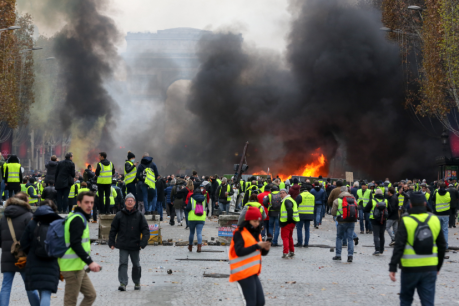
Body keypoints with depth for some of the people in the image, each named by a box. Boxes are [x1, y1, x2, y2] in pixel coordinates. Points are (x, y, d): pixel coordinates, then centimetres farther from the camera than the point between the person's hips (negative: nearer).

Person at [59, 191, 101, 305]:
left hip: (78, 266, 10)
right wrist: (90, 262, -27)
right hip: (73, 267, -10)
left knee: (91, 295, 14)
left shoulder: (76, 217, 17)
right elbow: (75, 244, -24)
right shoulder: (77, 219, -15)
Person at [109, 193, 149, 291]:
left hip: (135, 246, 1)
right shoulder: (119, 215, 2)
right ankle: (123, 283, -11)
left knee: (136, 265, 11)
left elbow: (145, 230, 0)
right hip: (123, 245, 0)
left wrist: (143, 243, -10)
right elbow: (113, 230, 8)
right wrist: (111, 243, 3)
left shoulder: (139, 215, 1)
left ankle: (137, 283, 27)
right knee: (123, 263, -10)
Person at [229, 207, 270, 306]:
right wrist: (257, 246, -21)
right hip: (244, 272, -8)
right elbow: (239, 251, -21)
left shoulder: (256, 233, 16)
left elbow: (262, 253, 18)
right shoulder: (240, 233, -9)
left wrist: (265, 248, -6)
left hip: (253, 272, 8)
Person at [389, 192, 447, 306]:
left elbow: (399, 246, -15)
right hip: (430, 269, 3)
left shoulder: (406, 221, -11)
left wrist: (392, 268, -11)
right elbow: (442, 246, 11)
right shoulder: (435, 220, 3)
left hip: (410, 269, -3)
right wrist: (438, 266, 22)